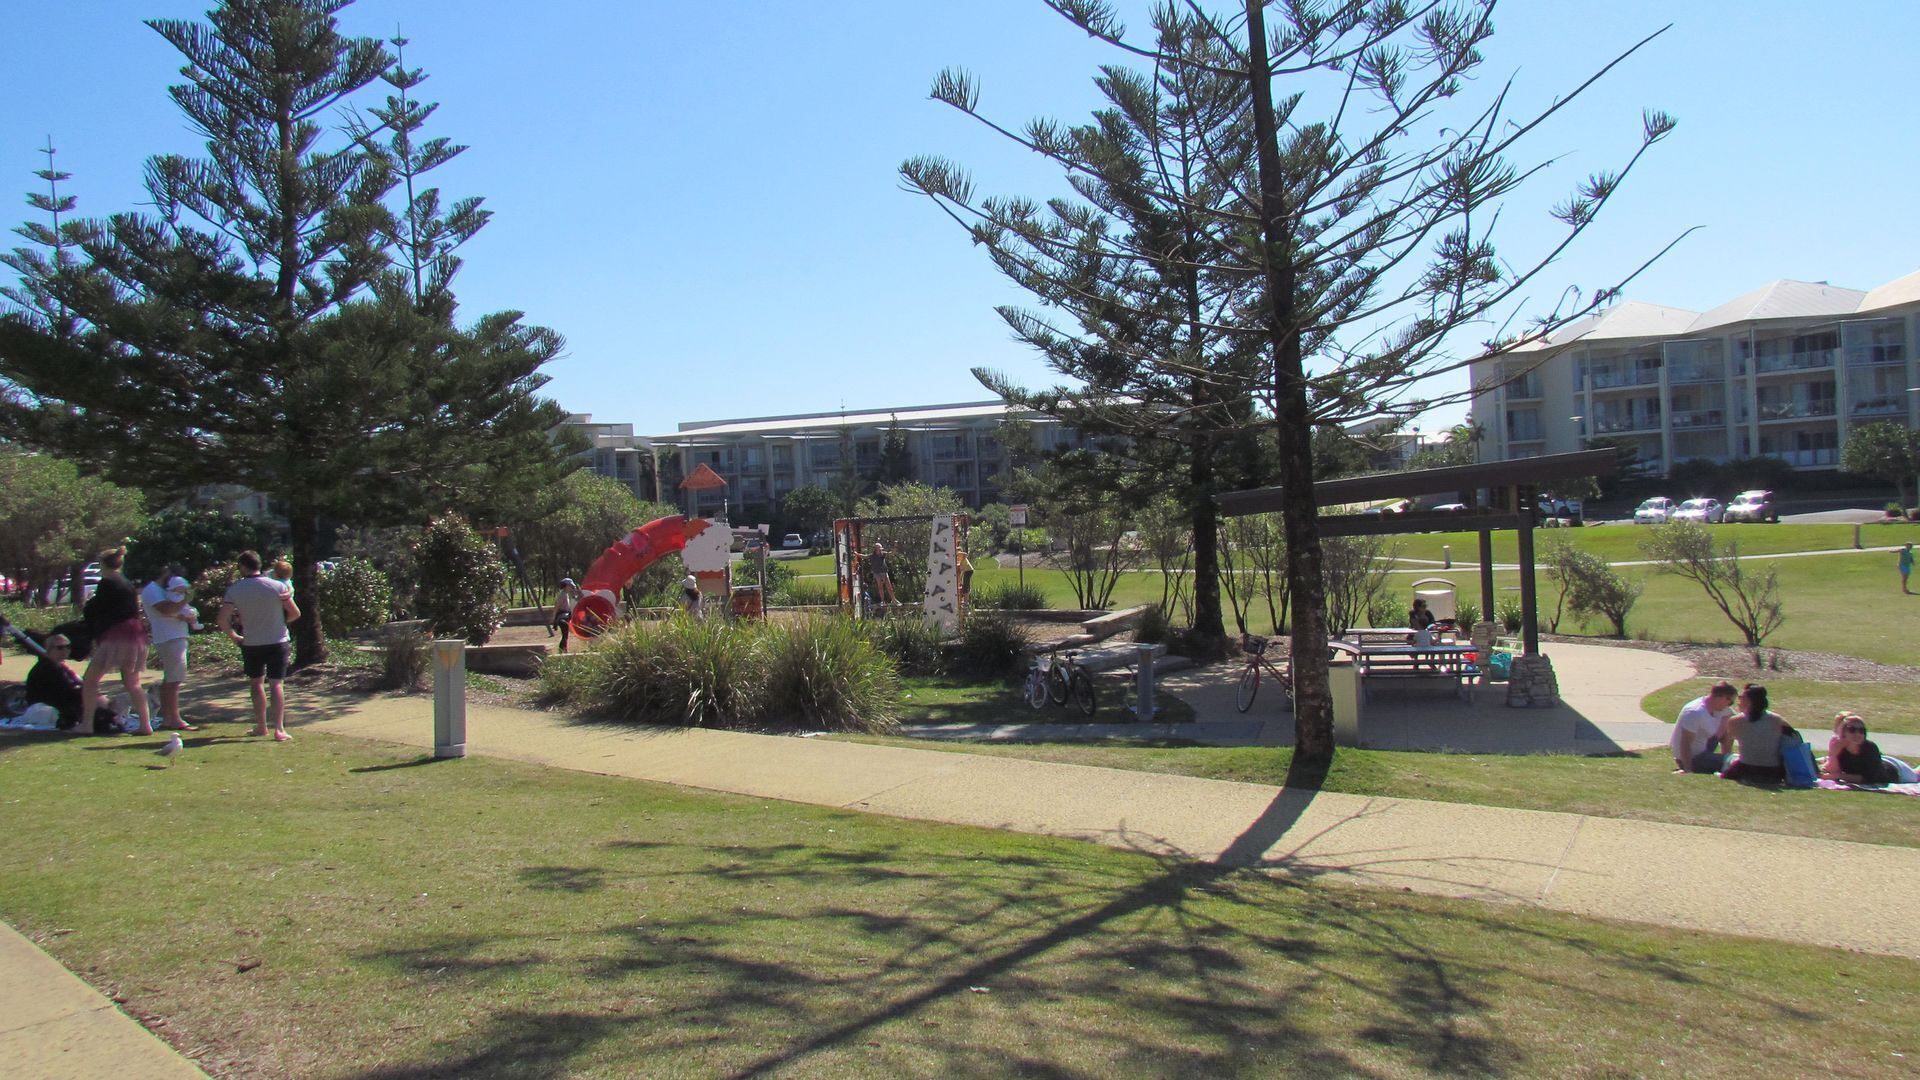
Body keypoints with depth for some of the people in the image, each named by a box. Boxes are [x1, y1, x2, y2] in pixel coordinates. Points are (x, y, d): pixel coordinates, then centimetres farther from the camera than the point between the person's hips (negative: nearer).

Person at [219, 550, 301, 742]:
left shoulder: (234, 589, -7)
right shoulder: (278, 586, -8)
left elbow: (223, 619, -12)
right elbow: (295, 613, -4)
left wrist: (233, 636, 4)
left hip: (251, 644, 1)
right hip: (277, 641, -1)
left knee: (257, 683, 17)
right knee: (276, 684, 0)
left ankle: (261, 726, 21)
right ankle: (279, 729, -9)